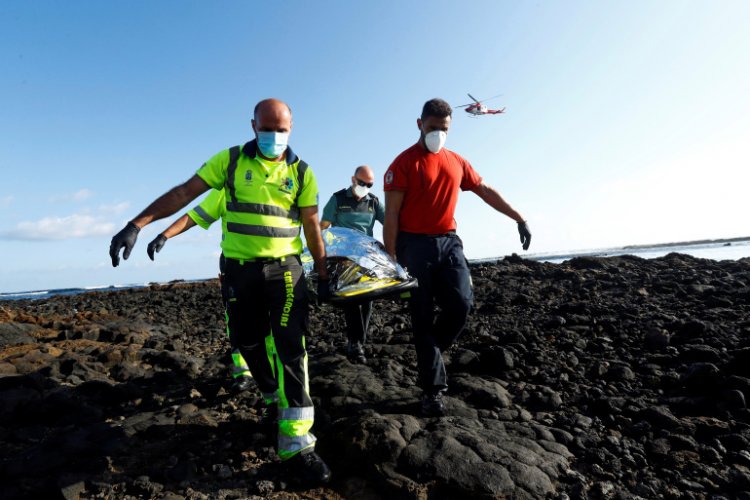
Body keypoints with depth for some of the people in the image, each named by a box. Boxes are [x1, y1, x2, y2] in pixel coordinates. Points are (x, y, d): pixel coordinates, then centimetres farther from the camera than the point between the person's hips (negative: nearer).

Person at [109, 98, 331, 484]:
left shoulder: (301, 172, 1)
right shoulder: (230, 160, 1)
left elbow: (312, 227, 3)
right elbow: (184, 192, -3)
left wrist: (323, 274, 4)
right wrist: (137, 224, -12)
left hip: (284, 268, -1)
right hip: (239, 268, 2)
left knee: (291, 347, -9)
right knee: (250, 344, 12)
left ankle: (296, 444, -3)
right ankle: (276, 402, 38)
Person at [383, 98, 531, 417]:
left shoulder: (457, 163, 14)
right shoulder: (404, 163, -3)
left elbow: (486, 192, 21)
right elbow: (391, 214, -8)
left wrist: (518, 218, 18)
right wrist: (391, 258, -13)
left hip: (448, 241, 5)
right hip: (415, 244, -5)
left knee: (461, 304, -9)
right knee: (423, 316, 0)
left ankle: (427, 354, 19)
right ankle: (432, 390, 10)